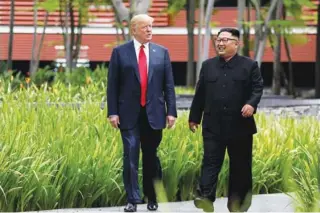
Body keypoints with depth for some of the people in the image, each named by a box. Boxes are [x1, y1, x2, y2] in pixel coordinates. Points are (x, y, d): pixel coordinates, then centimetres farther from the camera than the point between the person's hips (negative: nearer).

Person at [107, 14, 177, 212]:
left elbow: (169, 85, 7)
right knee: (131, 155, -5)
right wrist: (113, 112, -6)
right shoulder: (120, 52, 2)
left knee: (151, 156, 9)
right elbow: (113, 85, 0)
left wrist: (171, 111, 1)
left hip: (153, 113, 2)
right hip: (129, 114, -2)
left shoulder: (162, 52, 7)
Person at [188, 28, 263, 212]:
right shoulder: (208, 65, 12)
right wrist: (194, 117, 12)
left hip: (240, 125, -1)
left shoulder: (250, 65, 3)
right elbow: (200, 93, 13)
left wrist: (251, 103, -24)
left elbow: (258, 88, -4)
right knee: (210, 162, -8)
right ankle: (206, 198, -17)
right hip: (213, 125, 1)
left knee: (240, 165, 6)